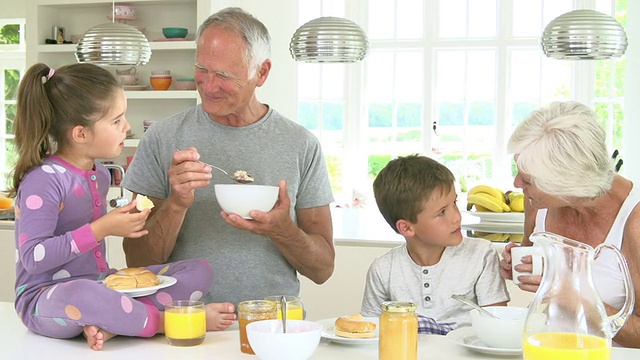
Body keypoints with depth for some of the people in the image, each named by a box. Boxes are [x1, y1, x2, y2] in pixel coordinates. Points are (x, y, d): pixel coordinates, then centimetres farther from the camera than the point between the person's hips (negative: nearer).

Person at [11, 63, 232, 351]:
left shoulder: (100, 173, 10)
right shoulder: (43, 181, -17)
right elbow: (34, 257, -24)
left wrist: (125, 220, 8)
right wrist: (102, 229, -25)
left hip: (101, 284, 8)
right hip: (46, 297, -8)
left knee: (199, 271, -4)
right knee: (79, 295, -46)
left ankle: (108, 324, -23)